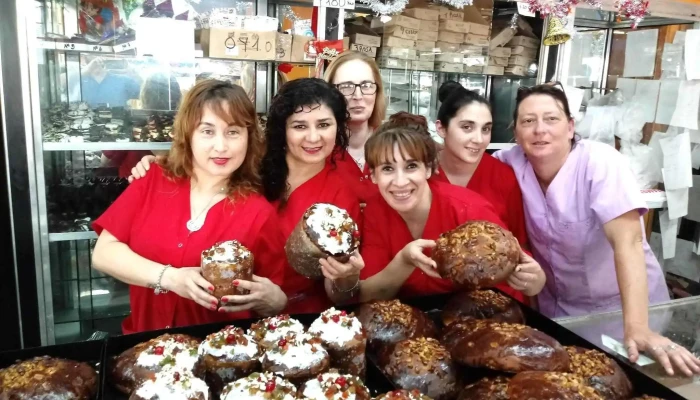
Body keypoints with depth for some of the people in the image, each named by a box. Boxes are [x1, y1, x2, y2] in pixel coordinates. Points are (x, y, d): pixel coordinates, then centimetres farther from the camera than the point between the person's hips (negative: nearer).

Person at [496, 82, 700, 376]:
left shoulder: (601, 163, -25)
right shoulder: (513, 162, -14)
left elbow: (627, 242, -32)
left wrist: (636, 329, -42)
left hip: (619, 302, -3)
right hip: (558, 306, 4)